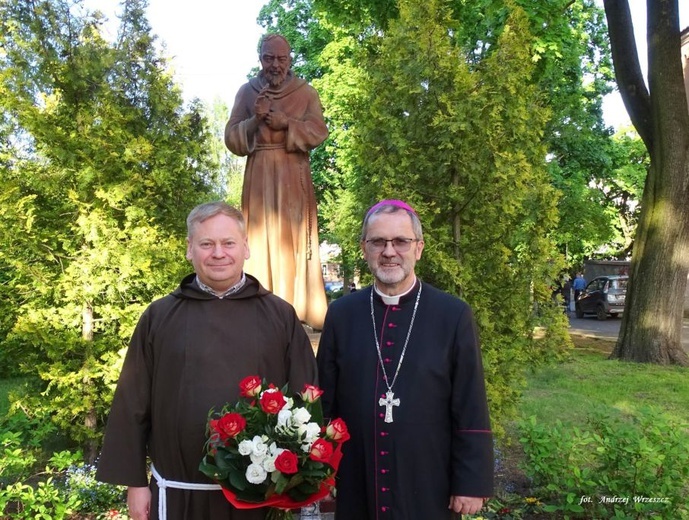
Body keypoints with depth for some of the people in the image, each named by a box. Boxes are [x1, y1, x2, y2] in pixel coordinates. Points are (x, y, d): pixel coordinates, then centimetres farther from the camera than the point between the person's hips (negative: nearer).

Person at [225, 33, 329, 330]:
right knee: (261, 239, -2)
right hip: (260, 175, 1)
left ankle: (300, 310, 1)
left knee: (294, 237, -2)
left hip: (293, 176, 0)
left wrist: (286, 123, -15)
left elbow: (319, 132, -3)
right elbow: (231, 138, 4)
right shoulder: (247, 91, 8)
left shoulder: (306, 92, 7)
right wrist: (255, 120, -13)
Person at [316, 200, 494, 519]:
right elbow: (324, 401, 2)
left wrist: (471, 483, -6)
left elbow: (471, 412, -6)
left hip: (429, 490, -1)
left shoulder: (454, 316, -8)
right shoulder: (341, 314, -2)